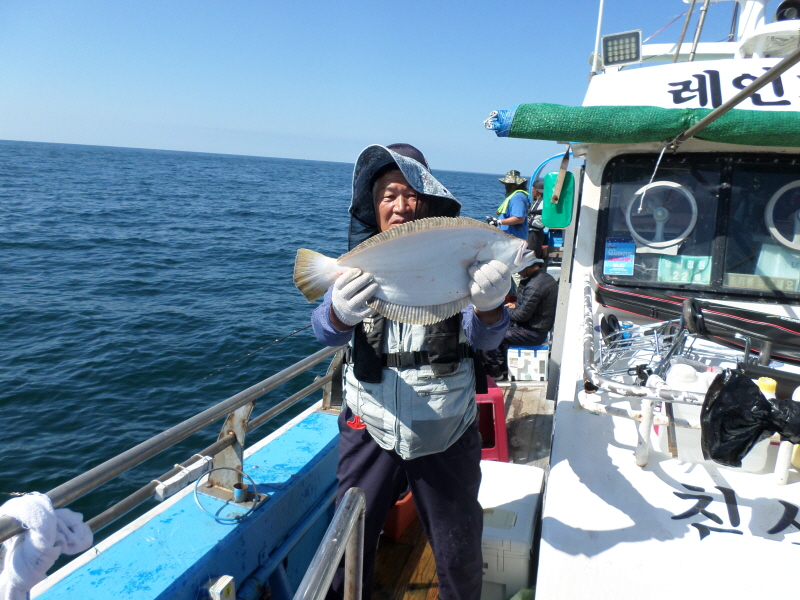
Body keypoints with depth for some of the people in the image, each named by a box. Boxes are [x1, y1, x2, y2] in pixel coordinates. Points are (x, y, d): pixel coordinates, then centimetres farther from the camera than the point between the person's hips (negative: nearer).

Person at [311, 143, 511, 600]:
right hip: (370, 430, 1)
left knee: (460, 557, 14)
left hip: (446, 437, 0)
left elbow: (485, 337, -13)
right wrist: (341, 313, -40)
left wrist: (489, 305, -37)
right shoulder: (359, 264, -1)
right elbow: (325, 330, -15)